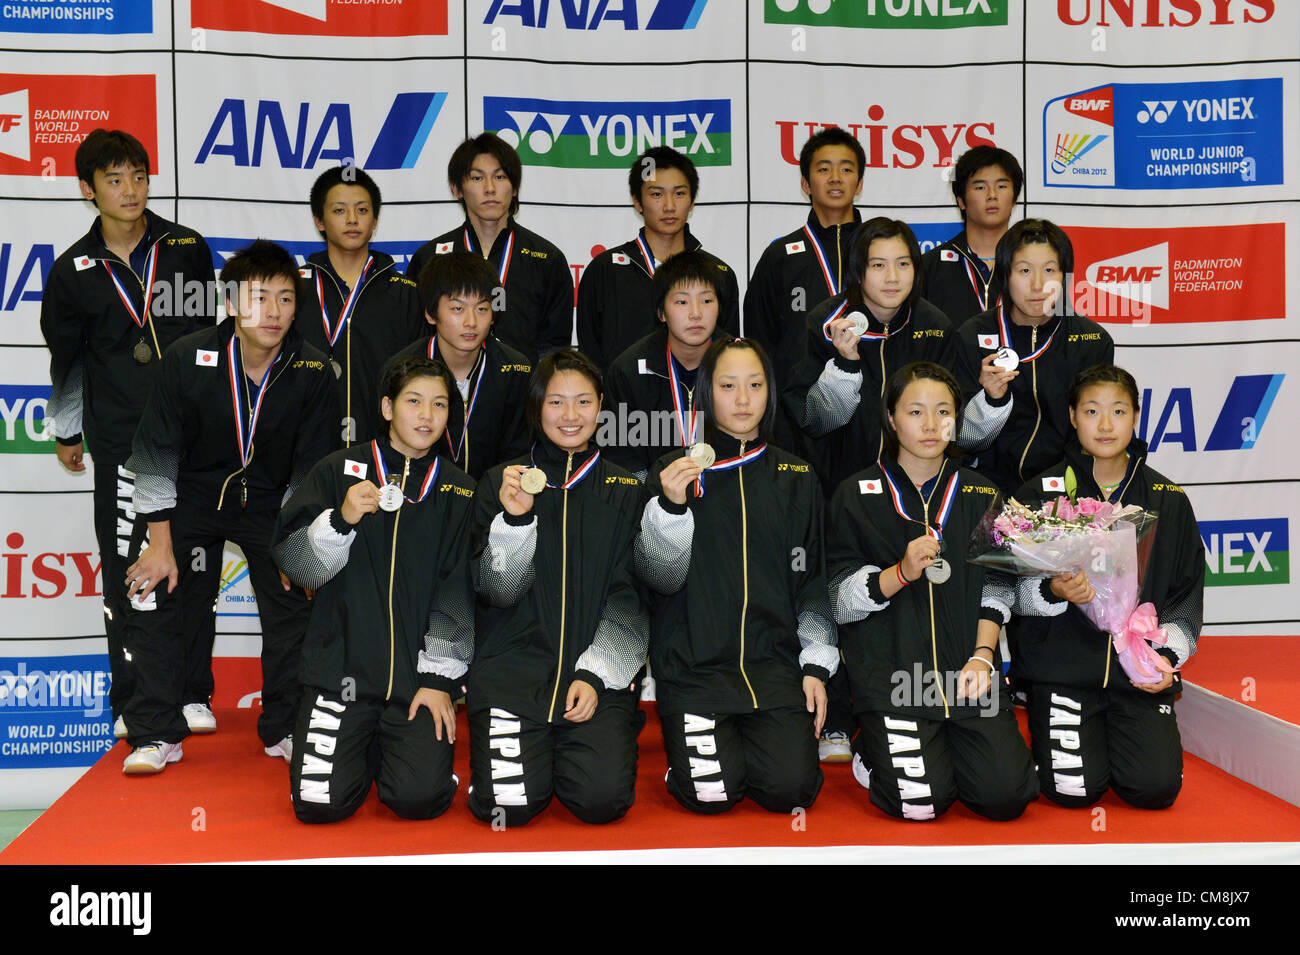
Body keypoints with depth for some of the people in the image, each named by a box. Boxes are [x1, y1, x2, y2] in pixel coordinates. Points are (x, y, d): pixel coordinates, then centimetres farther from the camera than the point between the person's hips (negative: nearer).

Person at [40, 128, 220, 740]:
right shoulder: (74, 271, 3)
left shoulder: (188, 249, 4)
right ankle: (132, 704, 13)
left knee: (198, 566, 5)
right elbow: (65, 358, 16)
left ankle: (191, 695, 18)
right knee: (127, 573, 0)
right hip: (120, 444, -1)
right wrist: (66, 432, 23)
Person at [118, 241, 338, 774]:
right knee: (149, 591, -12)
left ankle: (285, 729, 10)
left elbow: (312, 469, -7)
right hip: (192, 489, -1)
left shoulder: (313, 372, -16)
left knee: (295, 601, -8)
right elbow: (157, 456, -13)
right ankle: (157, 734, 1)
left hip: (267, 500, 1)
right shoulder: (186, 359, -20)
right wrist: (160, 543, -14)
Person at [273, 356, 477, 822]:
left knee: (420, 798, -16)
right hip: (341, 668, -1)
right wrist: (342, 519, -21)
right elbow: (295, 565, -3)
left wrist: (441, 677, -3)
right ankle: (354, 750, 20)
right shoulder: (338, 471, 2)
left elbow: (459, 594, 4)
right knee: (320, 803, -14)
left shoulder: (459, 491, 6)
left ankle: (392, 748, 18)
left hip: (419, 678, 1)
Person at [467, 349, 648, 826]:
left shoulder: (625, 488, 9)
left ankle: (570, 747, 12)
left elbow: (630, 597, 4)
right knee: (508, 803, -20)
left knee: (602, 798, -21)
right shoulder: (501, 481, 8)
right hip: (513, 665, 0)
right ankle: (533, 750, 13)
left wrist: (595, 674, -10)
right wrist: (514, 518, -17)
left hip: (599, 669, 1)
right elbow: (497, 591, 0)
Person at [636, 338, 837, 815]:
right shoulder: (674, 470, 3)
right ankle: (692, 739, 14)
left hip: (775, 659, 2)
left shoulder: (796, 477, 11)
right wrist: (670, 505, -21)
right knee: (711, 793, -18)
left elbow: (813, 580, 13)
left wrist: (816, 664, 3)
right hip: (693, 663, -2)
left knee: (790, 786, -17)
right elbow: (660, 576, -5)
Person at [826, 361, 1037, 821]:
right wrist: (903, 572, -16)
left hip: (966, 667, 3)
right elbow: (841, 601, -1)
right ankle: (873, 750, 14)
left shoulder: (981, 496, 13)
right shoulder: (857, 496, 3)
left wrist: (982, 656, -5)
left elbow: (996, 589, 10)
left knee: (1006, 795, -14)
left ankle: (945, 749, 17)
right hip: (889, 669, -3)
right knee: (921, 801, -19)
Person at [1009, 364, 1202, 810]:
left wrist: (1167, 654, -3)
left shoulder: (1168, 501, 10)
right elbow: (1015, 592, -2)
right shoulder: (1040, 493, 2)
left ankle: (1116, 737, 18)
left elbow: (1187, 595, 13)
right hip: (1062, 663, -2)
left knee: (1156, 786, -15)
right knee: (1074, 789, -16)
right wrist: (1054, 592, -23)